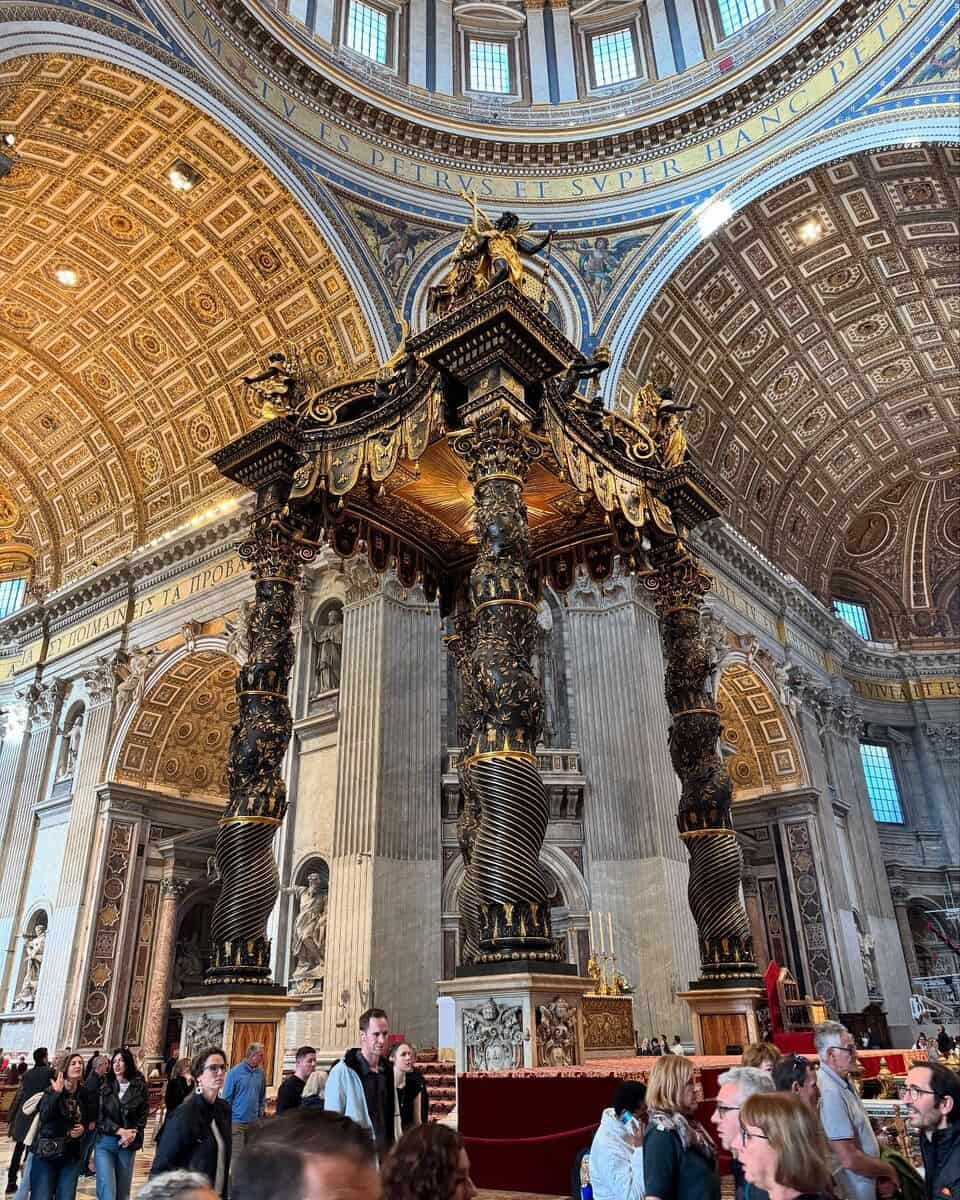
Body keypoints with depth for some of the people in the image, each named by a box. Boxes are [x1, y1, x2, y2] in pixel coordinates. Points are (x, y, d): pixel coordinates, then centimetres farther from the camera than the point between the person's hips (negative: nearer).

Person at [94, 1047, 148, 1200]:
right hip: (105, 1142, -1)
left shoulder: (139, 1086, 2)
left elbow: (143, 1115, 1)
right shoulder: (104, 1085, 1)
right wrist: (119, 1131, -15)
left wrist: (132, 1134, -16)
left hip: (128, 1145, 1)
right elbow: (99, 1115, -5)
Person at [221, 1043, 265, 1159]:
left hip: (254, 1122, 4)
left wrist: (260, 1115, 9)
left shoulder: (261, 1073, 3)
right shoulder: (235, 1072, -10)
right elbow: (227, 1098, -5)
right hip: (236, 1122, -4)